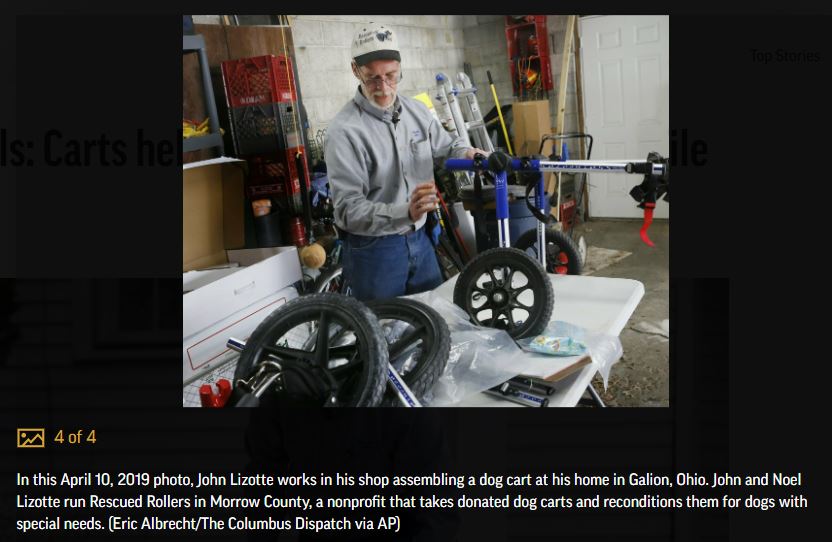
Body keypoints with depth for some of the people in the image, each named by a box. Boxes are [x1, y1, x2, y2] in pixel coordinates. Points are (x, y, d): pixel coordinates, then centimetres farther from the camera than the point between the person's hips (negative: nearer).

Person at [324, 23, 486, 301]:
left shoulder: (417, 111, 1)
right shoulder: (344, 130, -20)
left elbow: (445, 145, 19)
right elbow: (348, 209, -24)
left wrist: (468, 153, -6)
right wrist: (405, 213, -38)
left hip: (420, 238, 6)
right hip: (373, 250, -6)